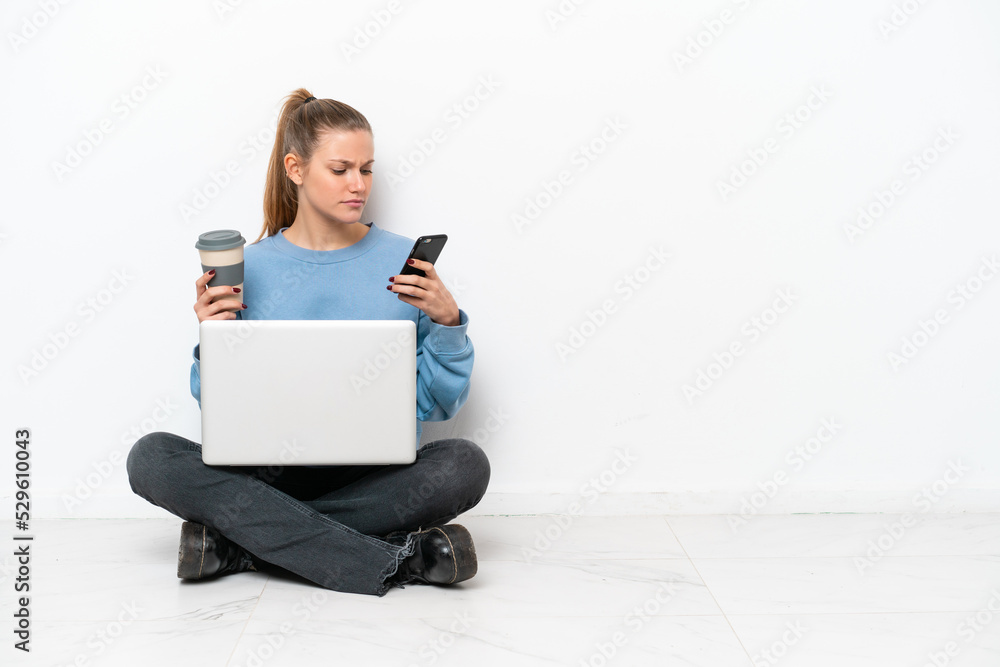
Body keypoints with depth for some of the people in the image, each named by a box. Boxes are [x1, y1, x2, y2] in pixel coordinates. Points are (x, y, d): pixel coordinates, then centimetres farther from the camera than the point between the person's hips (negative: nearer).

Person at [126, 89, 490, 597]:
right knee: (151, 458, -24)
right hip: (268, 472, 1)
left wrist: (446, 322, -11)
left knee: (463, 464, -30)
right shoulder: (249, 267, 4)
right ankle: (394, 562, -30)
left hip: (374, 477, 0)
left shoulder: (403, 262, 3)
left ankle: (243, 542, -24)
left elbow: (439, 403, 3)